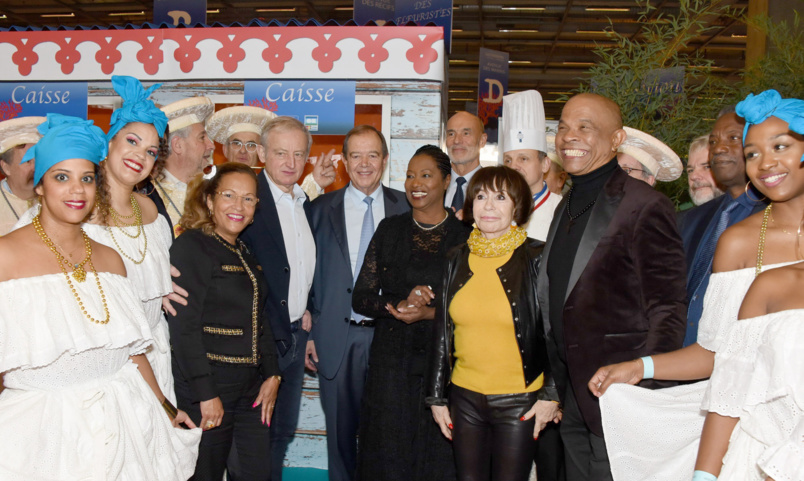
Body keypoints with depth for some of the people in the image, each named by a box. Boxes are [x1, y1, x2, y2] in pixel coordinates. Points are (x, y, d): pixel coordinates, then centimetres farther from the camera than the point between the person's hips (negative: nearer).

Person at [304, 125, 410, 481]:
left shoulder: (405, 207, 3)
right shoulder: (322, 209, 3)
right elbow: (309, 276, 3)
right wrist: (309, 334, 0)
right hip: (338, 340, 0)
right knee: (341, 432, 12)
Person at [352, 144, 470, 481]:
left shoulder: (466, 236, 0)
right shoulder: (389, 230, 7)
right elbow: (360, 299, 5)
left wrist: (429, 313, -15)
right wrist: (402, 304, -13)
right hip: (391, 364, 2)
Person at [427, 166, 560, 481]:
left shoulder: (537, 258, -6)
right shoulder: (457, 260, 4)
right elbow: (442, 332, 9)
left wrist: (551, 394, -5)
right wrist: (436, 396, 10)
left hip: (520, 401, -3)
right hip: (465, 398, 3)